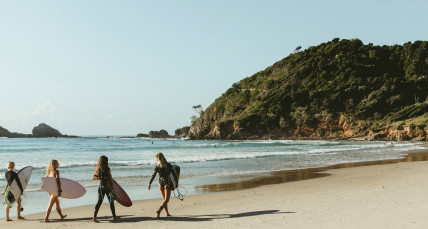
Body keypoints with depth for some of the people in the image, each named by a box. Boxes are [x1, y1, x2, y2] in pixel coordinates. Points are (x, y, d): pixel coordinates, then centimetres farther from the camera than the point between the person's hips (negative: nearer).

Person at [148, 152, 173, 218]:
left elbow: (153, 175, -6)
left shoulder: (157, 167, -5)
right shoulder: (169, 165, -8)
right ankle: (159, 210, -22)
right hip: (167, 183, -3)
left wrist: (150, 183, 0)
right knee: (166, 199, -2)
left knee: (165, 199, 18)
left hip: (160, 183, 3)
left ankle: (167, 213, 22)